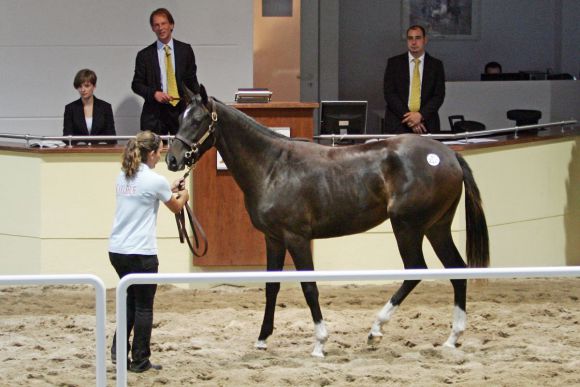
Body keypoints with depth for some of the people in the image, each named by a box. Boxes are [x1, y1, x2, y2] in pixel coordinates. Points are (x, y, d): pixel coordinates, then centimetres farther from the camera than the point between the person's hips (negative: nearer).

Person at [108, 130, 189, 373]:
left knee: (132, 300, 22)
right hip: (141, 253, -7)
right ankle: (140, 361, 10)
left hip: (117, 250, 7)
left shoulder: (123, 177, 8)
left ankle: (119, 351, 17)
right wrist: (184, 196, 29)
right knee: (143, 306, 5)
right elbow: (176, 207, 7)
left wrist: (170, 189, 29)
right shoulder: (155, 181, -11)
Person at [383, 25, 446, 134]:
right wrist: (409, 118, -11)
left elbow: (439, 96, 3)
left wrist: (421, 115, -13)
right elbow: (389, 94, -1)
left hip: (427, 125, 0)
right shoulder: (394, 63, 7)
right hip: (398, 125, 0)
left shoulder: (436, 65, 8)